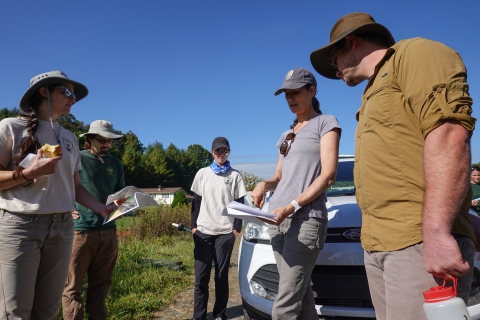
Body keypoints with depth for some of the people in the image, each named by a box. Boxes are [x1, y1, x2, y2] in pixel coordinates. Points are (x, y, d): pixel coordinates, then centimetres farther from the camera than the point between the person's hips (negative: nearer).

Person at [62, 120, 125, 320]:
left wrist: (120, 205, 0)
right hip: (80, 230, -4)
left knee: (101, 284, 14)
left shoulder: (116, 164, 12)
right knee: (72, 285, 2)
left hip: (108, 231, 5)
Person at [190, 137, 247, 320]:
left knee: (221, 275, 4)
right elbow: (196, 201, 10)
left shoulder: (235, 176, 5)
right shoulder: (202, 173, 9)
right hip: (204, 231, 1)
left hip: (225, 232, -1)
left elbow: (239, 203, 5)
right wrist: (194, 226, 3)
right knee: (201, 276, 0)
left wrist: (237, 228, -2)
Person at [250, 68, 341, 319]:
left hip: (306, 220, -7)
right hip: (278, 219, 7)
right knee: (300, 295, 8)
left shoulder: (325, 123, 2)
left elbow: (328, 176, -8)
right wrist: (264, 184, -2)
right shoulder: (285, 136, 21)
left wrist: (292, 206, -19)